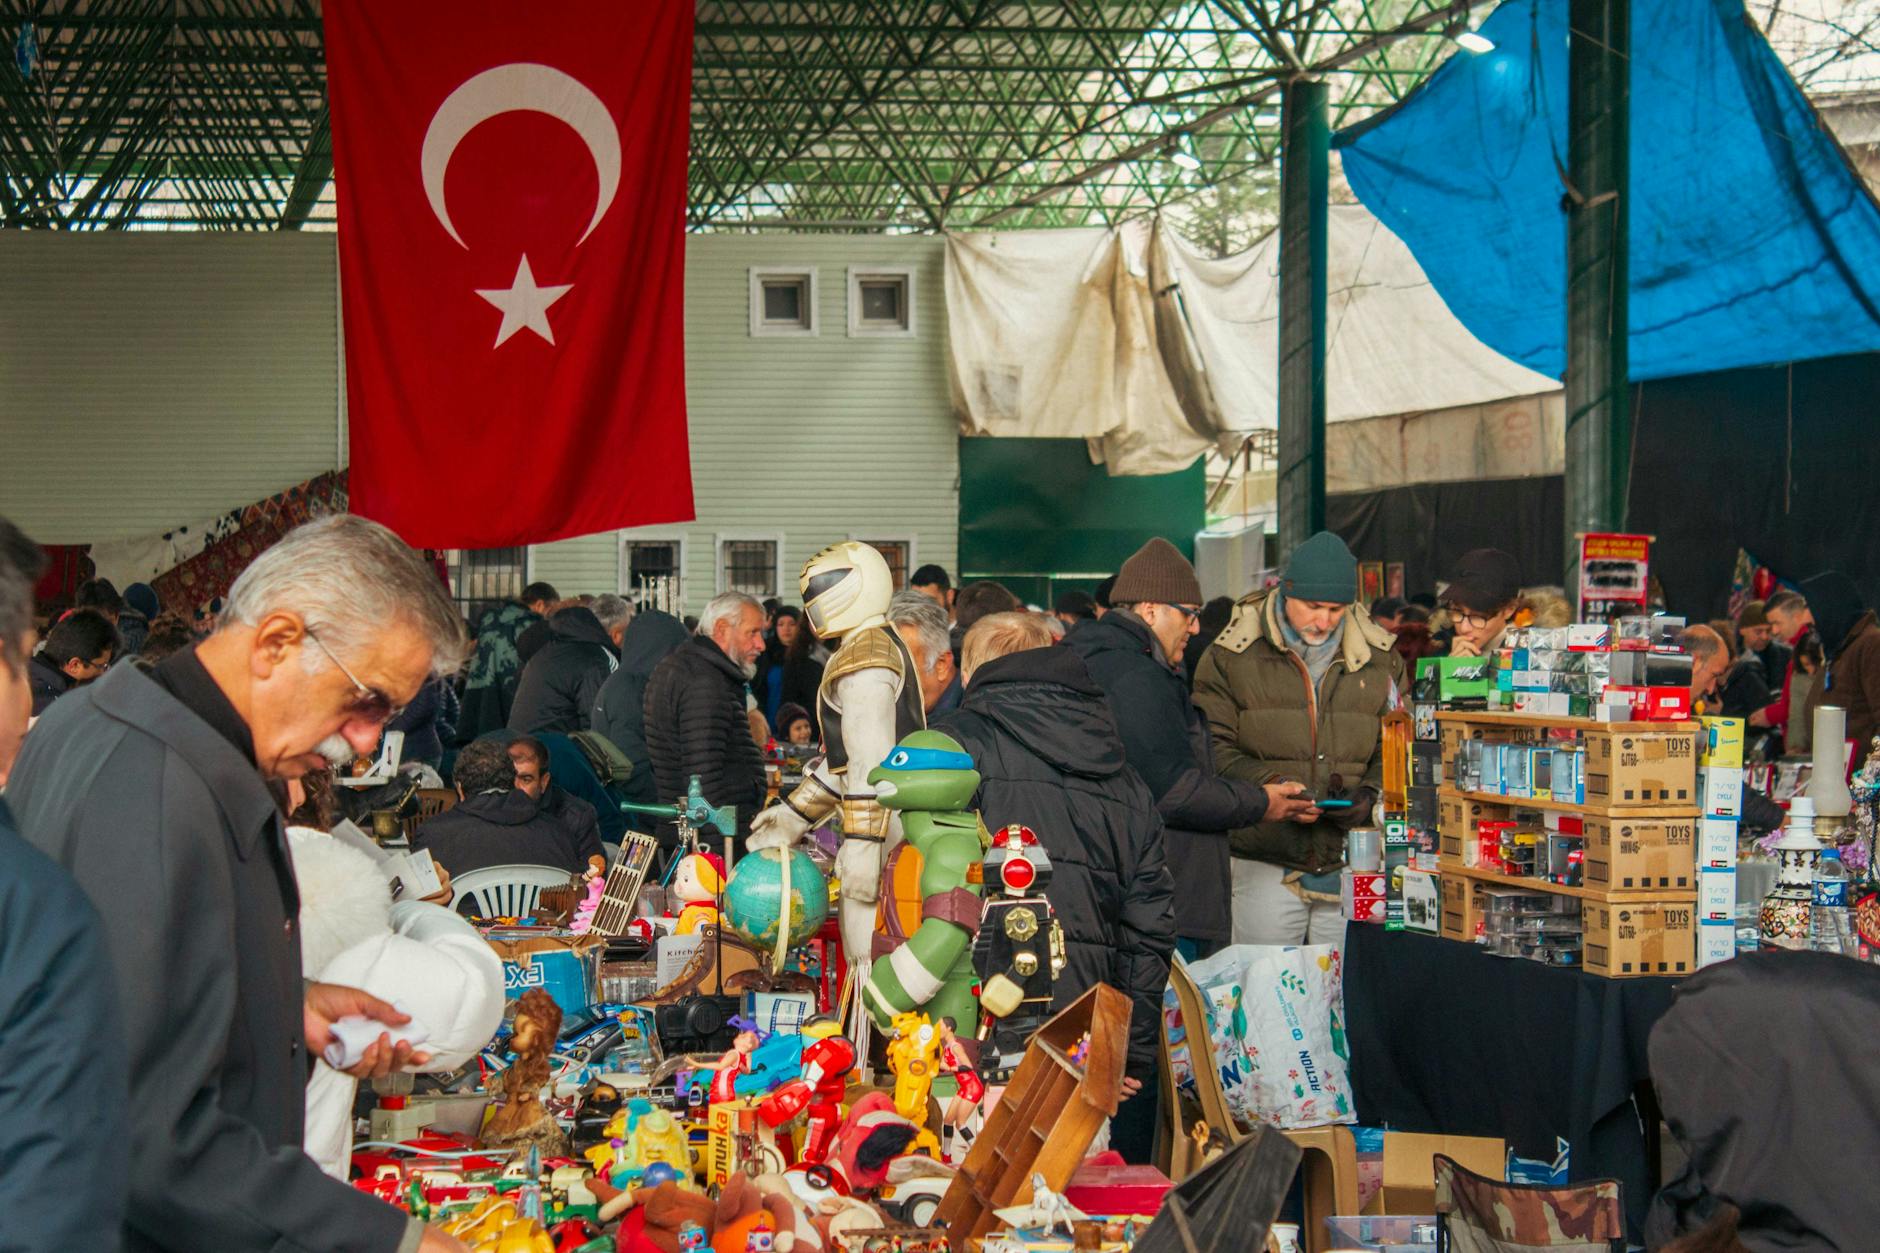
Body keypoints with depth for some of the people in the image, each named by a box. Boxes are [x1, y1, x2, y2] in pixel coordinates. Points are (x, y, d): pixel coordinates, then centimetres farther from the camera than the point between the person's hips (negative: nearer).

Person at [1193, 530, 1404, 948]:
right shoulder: (1232, 656, 0)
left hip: (1352, 865, 2)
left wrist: (1370, 795, -8)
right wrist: (1270, 788, -18)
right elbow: (1214, 749, -4)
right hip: (1265, 866, -2)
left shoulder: (1379, 659, 8)